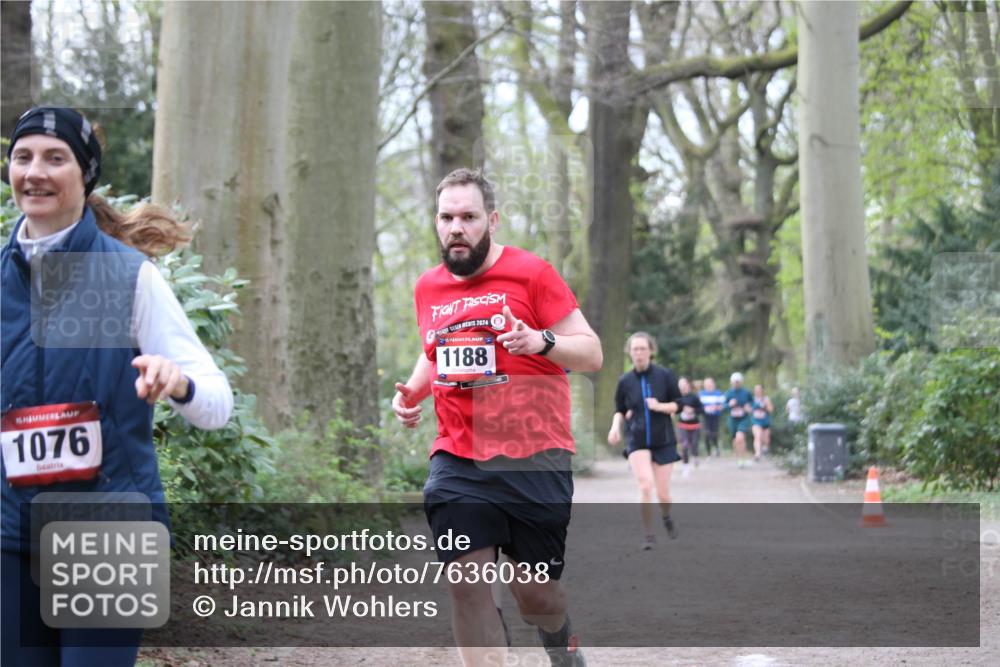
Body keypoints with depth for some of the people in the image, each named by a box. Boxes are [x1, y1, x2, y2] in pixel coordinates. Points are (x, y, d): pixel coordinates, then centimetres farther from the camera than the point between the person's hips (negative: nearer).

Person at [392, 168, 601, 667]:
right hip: (457, 462, 4)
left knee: (535, 592, 3)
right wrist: (413, 389, 9)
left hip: (533, 461, -4)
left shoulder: (531, 273, -5)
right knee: (465, 582, -10)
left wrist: (540, 341, -24)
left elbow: (592, 352, -5)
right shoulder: (428, 288, 12)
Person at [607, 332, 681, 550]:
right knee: (645, 486, -19)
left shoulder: (665, 375, -4)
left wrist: (660, 406, -18)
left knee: (663, 494, 3)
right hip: (636, 442, 0)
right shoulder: (625, 381, 0)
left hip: (663, 441, 0)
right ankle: (649, 535, -4)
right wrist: (616, 426, -9)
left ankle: (666, 518, 39)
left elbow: (677, 405, 1)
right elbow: (619, 410, 11)